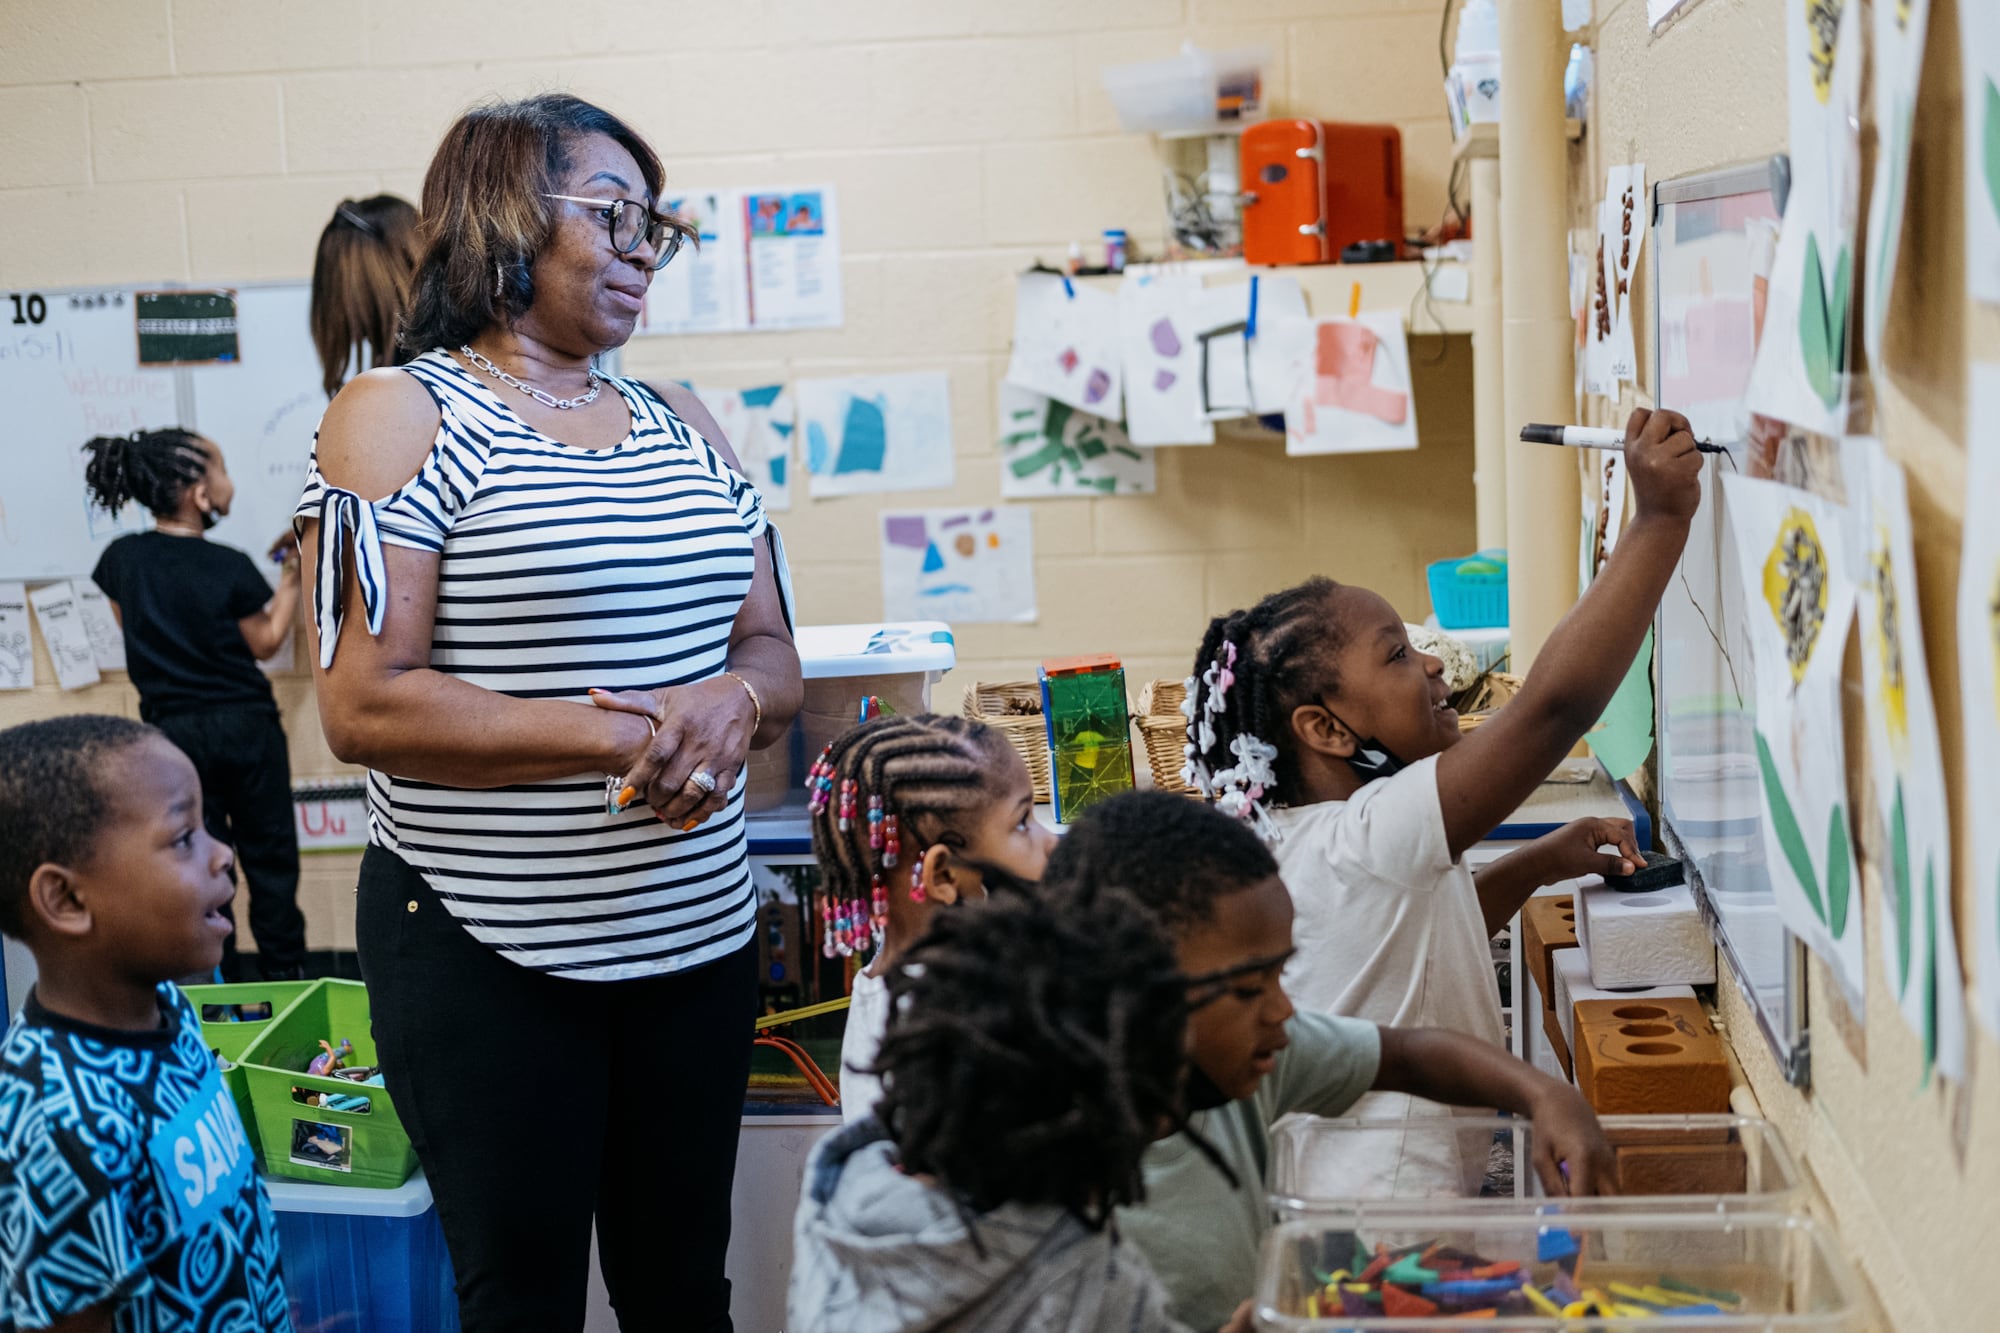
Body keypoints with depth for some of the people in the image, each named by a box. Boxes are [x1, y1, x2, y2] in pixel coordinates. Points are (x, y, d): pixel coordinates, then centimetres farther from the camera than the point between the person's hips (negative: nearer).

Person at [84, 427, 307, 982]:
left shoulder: (120, 560, -4)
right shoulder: (230, 568, -14)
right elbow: (266, 642, -2)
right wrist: (292, 576, 5)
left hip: (172, 730, 3)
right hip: (244, 726, -3)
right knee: (269, 854, 10)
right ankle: (284, 973, 17)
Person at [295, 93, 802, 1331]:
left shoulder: (680, 424, 12)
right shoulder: (400, 416, -7)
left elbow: (774, 657, 13)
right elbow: (362, 704, -15)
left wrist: (732, 704, -12)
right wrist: (619, 736, -21)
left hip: (701, 934, 6)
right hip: (486, 952, -5)